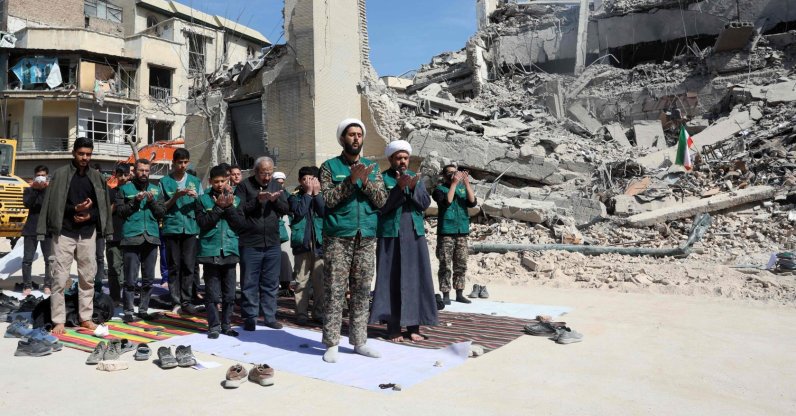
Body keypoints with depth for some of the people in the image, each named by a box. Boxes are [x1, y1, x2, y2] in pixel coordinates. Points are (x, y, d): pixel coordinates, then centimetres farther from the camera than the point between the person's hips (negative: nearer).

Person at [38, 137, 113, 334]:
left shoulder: (96, 176, 8)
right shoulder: (60, 174, 0)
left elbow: (103, 206, 10)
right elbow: (52, 205, -3)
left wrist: (90, 216, -8)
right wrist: (75, 209, -17)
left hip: (88, 233, 3)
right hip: (64, 232, -3)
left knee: (88, 277, 7)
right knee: (60, 277, -3)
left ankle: (85, 317, 17)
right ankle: (58, 320, 4)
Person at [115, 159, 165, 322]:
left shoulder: (155, 189, 15)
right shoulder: (125, 189, 6)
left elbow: (162, 211, 7)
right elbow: (120, 211, -4)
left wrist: (152, 202, -8)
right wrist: (135, 201, -14)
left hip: (151, 238, 4)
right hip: (131, 238, -4)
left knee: (149, 278, 9)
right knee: (131, 279, -3)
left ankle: (143, 310, 18)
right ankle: (129, 311, 5)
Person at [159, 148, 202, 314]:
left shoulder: (195, 181, 12)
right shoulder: (165, 181, 7)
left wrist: (196, 197, -9)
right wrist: (176, 196, -10)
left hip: (191, 227, 1)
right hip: (172, 227, -1)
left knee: (189, 265, -1)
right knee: (174, 266, 1)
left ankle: (186, 301, 5)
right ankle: (176, 302, 6)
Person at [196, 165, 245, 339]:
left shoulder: (235, 200, 8)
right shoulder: (203, 200, 3)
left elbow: (241, 225, -1)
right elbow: (203, 222, -10)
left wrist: (229, 207, -11)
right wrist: (218, 207, -13)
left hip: (230, 252, 2)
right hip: (210, 252, -2)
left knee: (229, 294, 9)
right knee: (212, 294, 1)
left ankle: (226, 325, 20)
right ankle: (214, 326, 10)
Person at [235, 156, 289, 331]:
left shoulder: (276, 185, 11)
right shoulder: (244, 186, 0)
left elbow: (286, 208, 8)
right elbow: (239, 210, -8)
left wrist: (275, 200, -11)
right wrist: (257, 200, -18)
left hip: (272, 243, 4)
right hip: (250, 243, -4)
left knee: (271, 283, 10)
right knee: (250, 283, 3)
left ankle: (270, 316, 19)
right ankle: (250, 317, 14)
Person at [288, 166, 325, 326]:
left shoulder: (322, 196, 10)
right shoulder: (295, 197, 6)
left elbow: (325, 212, -7)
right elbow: (299, 212, -13)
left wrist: (316, 194, -7)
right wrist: (308, 193, -8)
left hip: (319, 242, 2)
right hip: (302, 242, -1)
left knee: (320, 280, 4)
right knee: (301, 281, 0)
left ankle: (318, 312, 13)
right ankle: (301, 313, 5)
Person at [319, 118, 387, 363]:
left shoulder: (372, 168, 13)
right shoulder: (330, 166, 3)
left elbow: (382, 200, 3)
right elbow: (327, 199, -9)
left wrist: (365, 182, -12)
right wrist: (351, 180, -17)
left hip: (366, 239, 4)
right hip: (338, 239, -3)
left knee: (362, 293, 8)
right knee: (334, 293, -2)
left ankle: (359, 341, 17)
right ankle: (331, 344, 6)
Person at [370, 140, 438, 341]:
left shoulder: (416, 177, 12)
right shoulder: (382, 178, 0)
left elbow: (425, 203, 1)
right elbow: (381, 206, -12)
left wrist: (413, 188, -16)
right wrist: (399, 187, -22)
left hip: (414, 236, 4)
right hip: (390, 236, -4)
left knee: (415, 278, 3)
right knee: (392, 280, -2)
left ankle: (413, 326, 10)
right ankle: (393, 327, 4)